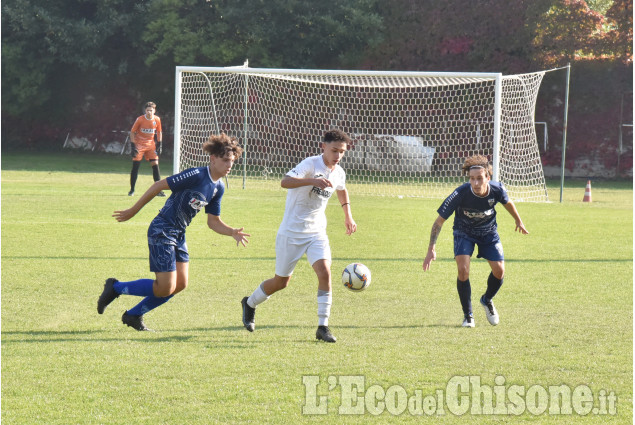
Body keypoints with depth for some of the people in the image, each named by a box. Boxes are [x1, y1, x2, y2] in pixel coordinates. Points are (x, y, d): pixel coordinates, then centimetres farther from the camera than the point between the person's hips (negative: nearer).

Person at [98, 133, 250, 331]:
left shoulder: (218, 188, 7)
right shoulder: (196, 176, -20)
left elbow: (213, 221, 15)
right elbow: (159, 186, -17)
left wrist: (232, 232, -5)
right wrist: (132, 211, -13)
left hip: (178, 235, 9)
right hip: (161, 231, -9)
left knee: (180, 284, 7)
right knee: (165, 288, -11)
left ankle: (133, 315, 21)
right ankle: (115, 288, 9)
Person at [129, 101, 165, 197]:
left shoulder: (157, 120, -4)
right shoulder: (140, 120, -13)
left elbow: (159, 132, 10)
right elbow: (132, 132, -6)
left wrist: (159, 145, 5)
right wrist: (133, 146, -12)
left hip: (151, 145, 3)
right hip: (139, 145, -2)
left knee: (155, 165, -6)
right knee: (135, 167, -4)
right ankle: (132, 190, 6)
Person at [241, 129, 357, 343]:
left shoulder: (339, 173, 3)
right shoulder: (310, 164, -19)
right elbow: (285, 182, -37)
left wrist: (348, 216, 23)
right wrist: (312, 180, -50)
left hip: (316, 232, 5)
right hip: (291, 231, -5)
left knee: (324, 272, -18)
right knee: (281, 281, 8)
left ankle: (323, 327, -12)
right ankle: (250, 304, 37)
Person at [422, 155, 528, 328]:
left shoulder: (497, 189, -27)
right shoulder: (460, 194, -34)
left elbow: (507, 202, 0)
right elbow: (439, 220, -26)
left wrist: (518, 221, 15)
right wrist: (431, 249, -31)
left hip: (488, 231, 3)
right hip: (464, 232, -2)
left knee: (499, 271, -4)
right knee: (463, 270, -21)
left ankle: (487, 300, 30)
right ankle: (468, 316, -1)